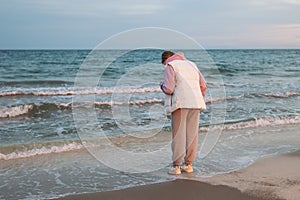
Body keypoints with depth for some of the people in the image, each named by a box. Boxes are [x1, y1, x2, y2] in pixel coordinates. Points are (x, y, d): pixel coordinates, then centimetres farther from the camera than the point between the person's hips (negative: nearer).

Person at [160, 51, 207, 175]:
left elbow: (169, 89, -12)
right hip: (195, 104, 6)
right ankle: (188, 164, 15)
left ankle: (176, 166, 2)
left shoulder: (170, 66, 0)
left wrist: (162, 85, 9)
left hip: (180, 104, -5)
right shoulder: (191, 64, 20)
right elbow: (203, 86, 16)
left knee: (178, 134, -1)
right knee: (192, 134, 9)